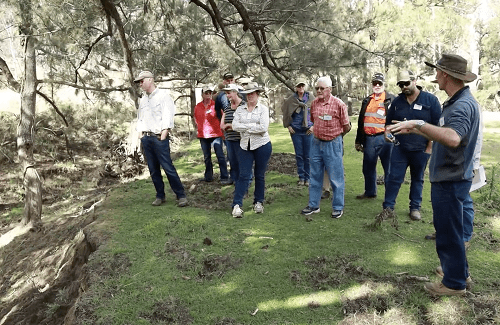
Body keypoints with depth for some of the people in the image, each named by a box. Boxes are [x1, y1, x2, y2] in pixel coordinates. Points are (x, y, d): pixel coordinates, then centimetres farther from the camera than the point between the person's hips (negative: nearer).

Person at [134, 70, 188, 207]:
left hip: (159, 138, -6)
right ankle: (160, 196, 17)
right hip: (146, 138, 6)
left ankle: (181, 196, -2)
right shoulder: (143, 100, 17)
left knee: (168, 168, -10)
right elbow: (140, 119, 21)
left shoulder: (163, 95, -2)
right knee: (153, 170, 8)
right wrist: (142, 134, 7)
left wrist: (162, 137, -14)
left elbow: (168, 118, -9)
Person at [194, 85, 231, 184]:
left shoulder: (216, 105, -4)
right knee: (206, 157, 13)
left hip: (215, 134, -4)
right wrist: (200, 128, 14)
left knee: (220, 156, -7)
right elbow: (196, 118, 23)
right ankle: (208, 176, 26)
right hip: (203, 136, 4)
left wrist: (220, 126, -1)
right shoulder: (197, 106, 8)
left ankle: (225, 177, -3)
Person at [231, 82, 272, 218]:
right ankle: (237, 204, 0)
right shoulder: (240, 109, 7)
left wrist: (245, 127, -10)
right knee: (244, 175, -2)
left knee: (260, 175, 8)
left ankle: (258, 202, 23)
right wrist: (253, 126, -13)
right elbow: (235, 126, -6)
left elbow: (263, 128, -15)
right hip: (245, 145, 2)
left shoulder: (263, 109, -1)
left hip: (262, 145, -1)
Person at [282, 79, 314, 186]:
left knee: (308, 155, 1)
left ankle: (307, 178, 12)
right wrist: (288, 125, 7)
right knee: (299, 155, 5)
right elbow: (284, 111, 13)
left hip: (308, 130, -1)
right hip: (296, 131, 1)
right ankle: (301, 177, 15)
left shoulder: (311, 98, 2)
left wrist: (314, 126, 0)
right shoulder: (291, 100, 3)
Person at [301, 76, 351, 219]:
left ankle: (338, 207, 16)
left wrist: (334, 135, 9)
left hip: (333, 144, -5)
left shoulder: (339, 104, -11)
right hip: (316, 143, 5)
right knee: (315, 176, 12)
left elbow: (346, 127, -3)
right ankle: (313, 205, 24)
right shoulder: (314, 103, 4)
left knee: (336, 177, 3)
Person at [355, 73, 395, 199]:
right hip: (369, 139, 5)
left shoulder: (391, 99, 2)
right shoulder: (367, 101, 17)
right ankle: (370, 192, 28)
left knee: (388, 168, 1)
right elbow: (361, 121, 21)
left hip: (384, 138, -5)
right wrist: (358, 141, 20)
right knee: (368, 168, 13)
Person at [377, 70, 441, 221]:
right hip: (400, 148, 2)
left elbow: (437, 125, -5)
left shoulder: (430, 100, -4)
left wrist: (429, 148, -8)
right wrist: (387, 132, -5)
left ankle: (415, 208, 23)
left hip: (421, 149, -2)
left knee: (417, 179, 12)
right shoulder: (397, 101, 6)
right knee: (394, 177, -1)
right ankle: (388, 207, 6)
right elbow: (389, 122, 16)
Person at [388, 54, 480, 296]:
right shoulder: (456, 102, 11)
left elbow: (452, 138, -41)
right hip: (447, 177, 10)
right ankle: (459, 273, 38)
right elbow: (442, 134, 20)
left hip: (450, 181, -10)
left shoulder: (463, 105, -23)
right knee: (448, 229, 22)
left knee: (448, 232, 3)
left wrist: (419, 123, -40)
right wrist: (413, 129, 20)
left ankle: (454, 283, 20)